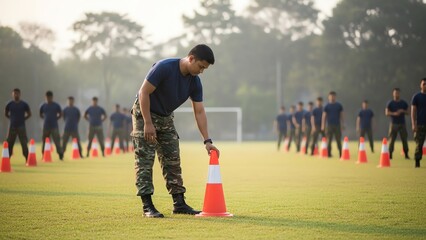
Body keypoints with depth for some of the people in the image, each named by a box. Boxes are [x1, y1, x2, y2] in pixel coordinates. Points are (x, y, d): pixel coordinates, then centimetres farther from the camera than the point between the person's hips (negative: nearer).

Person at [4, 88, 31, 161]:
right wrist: (11, 119, 5)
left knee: (24, 144, -2)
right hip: (12, 126, 1)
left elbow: (29, 114, 9)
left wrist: (23, 119, 0)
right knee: (9, 144, 1)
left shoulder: (24, 104, 1)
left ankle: (27, 159, 3)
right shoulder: (9, 104, 3)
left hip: (21, 126, -1)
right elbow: (6, 114, 16)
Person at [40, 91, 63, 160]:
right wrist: (45, 119, 3)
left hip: (54, 126, -2)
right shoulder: (43, 106, 6)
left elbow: (60, 114, 9)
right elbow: (41, 115, 18)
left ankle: (60, 154, -6)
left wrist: (55, 119, -2)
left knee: (57, 141, -7)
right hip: (46, 126, 2)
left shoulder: (56, 105, 1)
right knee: (45, 141, 5)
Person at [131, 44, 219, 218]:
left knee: (173, 160, 5)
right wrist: (148, 123, -25)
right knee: (145, 160, -10)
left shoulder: (195, 82, -7)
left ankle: (179, 203, 9)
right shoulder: (164, 68, -27)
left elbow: (199, 112, -4)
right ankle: (147, 205, -10)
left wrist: (207, 141, -11)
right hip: (144, 114, -7)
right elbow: (144, 92, -24)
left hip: (165, 118, 7)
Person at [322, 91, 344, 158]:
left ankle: (340, 153, 6)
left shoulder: (339, 105, 7)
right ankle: (329, 153, 4)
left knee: (338, 140, 1)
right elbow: (324, 116, 2)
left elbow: (341, 115, 11)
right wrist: (323, 125, -4)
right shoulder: (327, 106, 3)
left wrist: (342, 124, 6)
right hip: (329, 125, -1)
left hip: (337, 125, 1)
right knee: (329, 140, -1)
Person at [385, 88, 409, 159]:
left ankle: (406, 155, 3)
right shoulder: (390, 103, 3)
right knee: (392, 139, -4)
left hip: (402, 124, 2)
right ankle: (390, 154, 0)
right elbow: (387, 113, -3)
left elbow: (407, 112, 11)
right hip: (394, 123, -2)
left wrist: (402, 111, -10)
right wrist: (394, 113, -20)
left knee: (404, 139, -1)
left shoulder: (404, 103, 10)